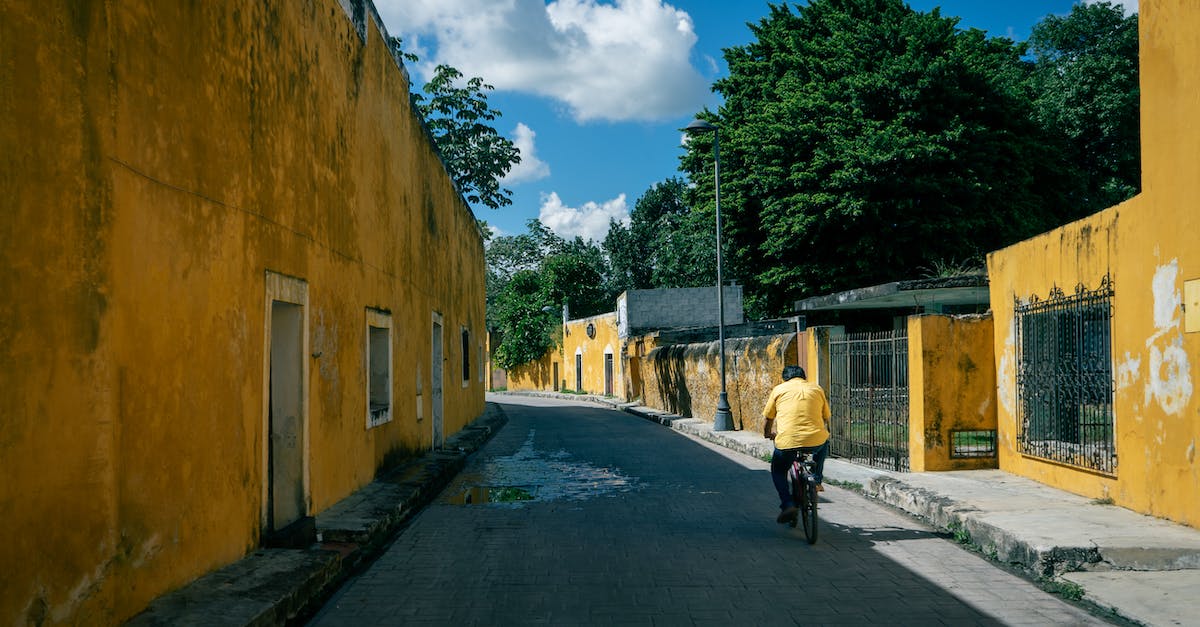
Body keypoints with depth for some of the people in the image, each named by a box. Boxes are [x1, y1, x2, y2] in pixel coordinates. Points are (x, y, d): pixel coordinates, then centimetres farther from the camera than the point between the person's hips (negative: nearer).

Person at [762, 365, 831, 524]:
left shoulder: (779, 389, 13)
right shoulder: (817, 389, 18)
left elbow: (767, 418, 18)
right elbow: (826, 417, 26)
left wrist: (768, 434, 38)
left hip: (787, 441, -1)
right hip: (815, 441, 2)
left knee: (778, 471, 24)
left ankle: (788, 505, 5)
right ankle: (817, 481, 35)